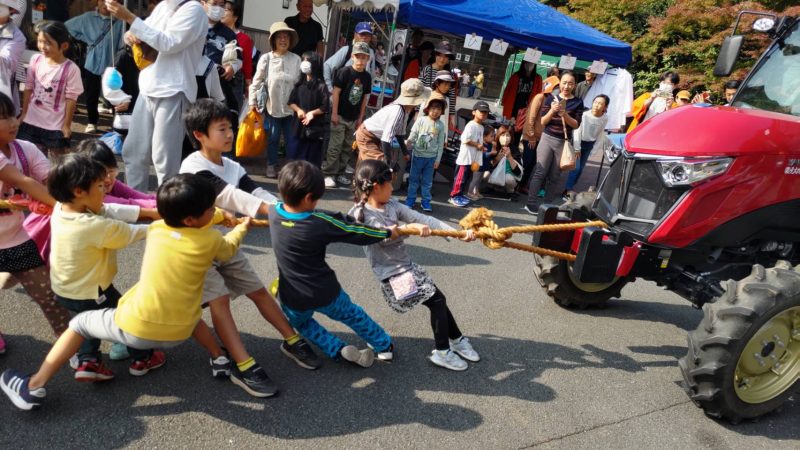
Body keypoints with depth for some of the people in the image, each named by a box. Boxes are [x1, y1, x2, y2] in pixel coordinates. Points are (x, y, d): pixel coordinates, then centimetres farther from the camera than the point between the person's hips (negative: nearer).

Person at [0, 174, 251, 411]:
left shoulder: (156, 229, 0)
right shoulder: (211, 240, -7)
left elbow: (186, 216, 21)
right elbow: (229, 249, 17)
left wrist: (219, 216, 29)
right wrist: (242, 227, 34)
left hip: (137, 329, 0)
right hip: (179, 334, 1)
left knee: (79, 323, 24)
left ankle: (34, 387, 21)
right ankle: (145, 352, 36)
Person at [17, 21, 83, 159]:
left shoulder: (71, 69, -16)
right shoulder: (35, 60, -2)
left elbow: (71, 99, -12)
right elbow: (29, 88, 7)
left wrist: (67, 125, -9)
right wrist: (24, 113, 8)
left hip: (56, 125, -4)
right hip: (32, 120, 5)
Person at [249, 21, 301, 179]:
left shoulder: (296, 59, -1)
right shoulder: (266, 58, -2)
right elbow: (257, 81, 1)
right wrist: (253, 101, -1)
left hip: (291, 107, 0)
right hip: (272, 106, 0)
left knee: (291, 139, 4)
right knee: (273, 138, 9)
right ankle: (272, 165, 24)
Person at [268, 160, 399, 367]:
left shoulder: (274, 211, -11)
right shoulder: (320, 223, -22)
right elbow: (356, 233, -12)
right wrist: (387, 232, 4)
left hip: (293, 298, 2)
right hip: (326, 293, -2)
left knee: (301, 323, 33)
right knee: (352, 315, 26)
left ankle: (339, 350, 15)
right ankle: (385, 346, 43)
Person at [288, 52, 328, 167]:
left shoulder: (321, 85, -6)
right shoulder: (300, 83, 8)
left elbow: (325, 107, -7)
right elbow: (291, 101, 11)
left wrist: (312, 113, -17)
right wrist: (298, 110, -7)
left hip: (315, 127, -4)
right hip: (300, 125, 5)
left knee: (312, 158, 0)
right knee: (297, 155, 7)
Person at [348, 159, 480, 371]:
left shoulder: (392, 205, 4)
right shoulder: (361, 214, -14)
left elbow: (422, 219, -3)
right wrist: (408, 227, -39)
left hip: (408, 266, 7)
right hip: (393, 275, -7)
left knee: (437, 301, 13)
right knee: (437, 300, -6)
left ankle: (456, 340, 35)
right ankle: (441, 352, 11)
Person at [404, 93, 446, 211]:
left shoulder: (441, 125, -1)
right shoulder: (421, 120, -5)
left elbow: (440, 143, 2)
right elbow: (412, 135, -3)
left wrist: (438, 159, 0)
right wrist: (406, 149, -12)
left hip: (431, 157, 1)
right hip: (418, 155, -1)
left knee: (427, 181, 9)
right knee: (414, 178, 8)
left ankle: (425, 201, 18)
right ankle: (410, 199, 18)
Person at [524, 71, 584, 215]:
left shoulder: (578, 102, 2)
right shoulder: (551, 98, 2)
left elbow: (576, 125, -3)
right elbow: (542, 122, 0)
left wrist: (564, 114, -18)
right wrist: (552, 111, -17)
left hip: (564, 142, 1)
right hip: (547, 139, -1)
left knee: (554, 176, 5)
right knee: (540, 172, -5)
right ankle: (531, 203, -2)